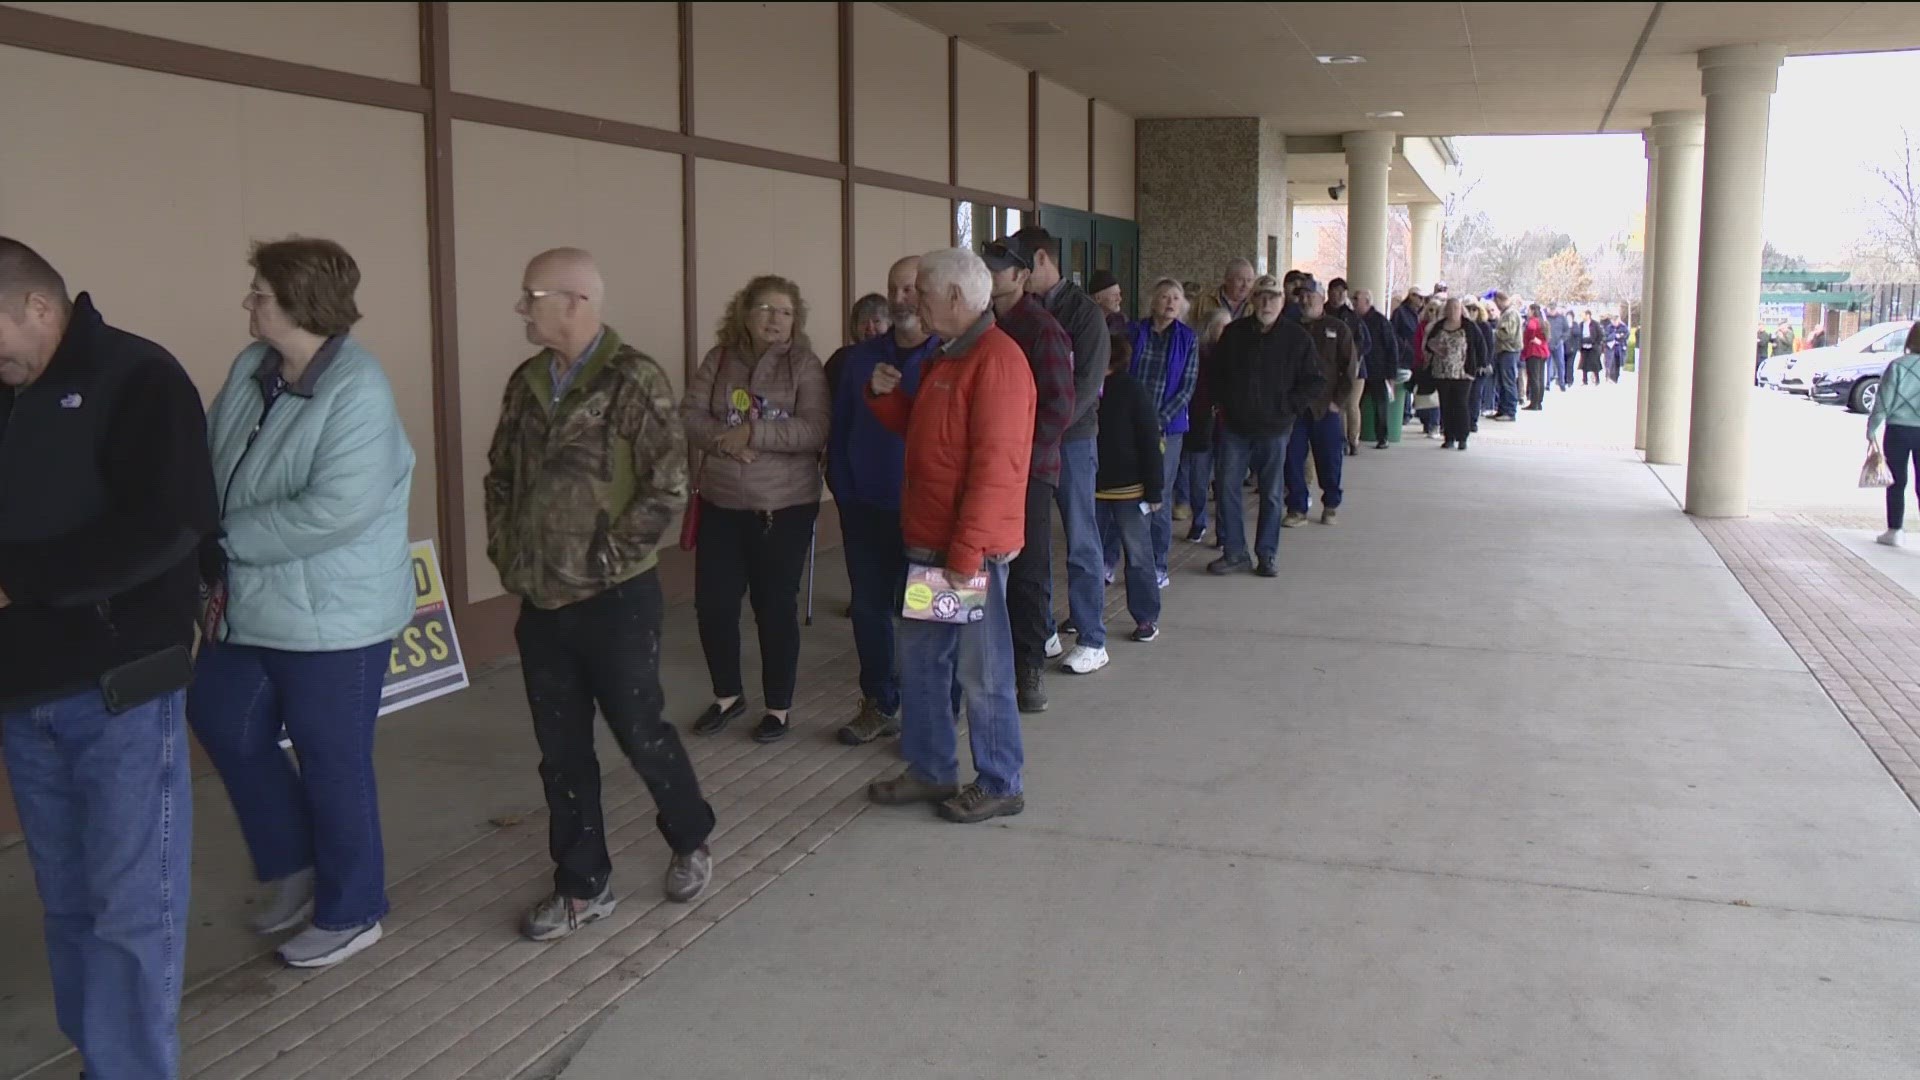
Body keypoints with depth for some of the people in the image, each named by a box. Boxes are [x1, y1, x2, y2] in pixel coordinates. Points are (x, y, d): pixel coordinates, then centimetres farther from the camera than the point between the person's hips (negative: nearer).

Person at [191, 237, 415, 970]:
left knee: (333, 764, 6)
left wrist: (224, 538, -19)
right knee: (222, 723, 19)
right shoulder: (250, 369, 2)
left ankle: (350, 913, 26)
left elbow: (333, 512, -29)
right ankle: (294, 865, 39)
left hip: (333, 615, -8)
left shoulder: (357, 391, -23)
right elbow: (208, 460, 9)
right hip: (251, 604, 9)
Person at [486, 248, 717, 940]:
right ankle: (583, 885, 25)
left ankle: (691, 843, 33)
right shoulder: (527, 383, 7)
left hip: (615, 600, -6)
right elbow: (500, 475, 17)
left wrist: (606, 560, -14)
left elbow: (667, 488, -17)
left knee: (640, 734, 7)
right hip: (540, 602, 6)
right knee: (561, 751, 11)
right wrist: (506, 552, 8)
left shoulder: (634, 381, -13)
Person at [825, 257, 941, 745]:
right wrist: (843, 493, 3)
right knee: (869, 608, 10)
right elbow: (839, 430, 9)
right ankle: (880, 705, 25)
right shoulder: (860, 358, 7)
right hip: (866, 510, 4)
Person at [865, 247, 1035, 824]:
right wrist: (886, 396, 7)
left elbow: (995, 463, -22)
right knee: (920, 658, 16)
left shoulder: (996, 359, -16)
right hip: (930, 541, 10)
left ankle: (1000, 785, 16)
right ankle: (930, 770, 29)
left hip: (972, 549, -10)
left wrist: (966, 550, -24)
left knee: (982, 671, 2)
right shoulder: (946, 356, 16)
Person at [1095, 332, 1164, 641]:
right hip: (1093, 488, 5)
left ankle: (1147, 618, 13)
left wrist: (1153, 489, -12)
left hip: (1129, 489, -5)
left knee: (1138, 555, 4)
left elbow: (1150, 442, -10)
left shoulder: (1133, 389, -10)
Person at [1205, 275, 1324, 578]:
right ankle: (1234, 552, 9)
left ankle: (1267, 555, 15)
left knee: (1271, 494, 5)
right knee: (1227, 487, -1)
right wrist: (1222, 403, 5)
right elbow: (1214, 373, 15)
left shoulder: (1296, 337, -2)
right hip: (1234, 427, 2)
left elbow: (1315, 382, 1)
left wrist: (1286, 406, -6)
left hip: (1274, 429, -2)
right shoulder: (1234, 333, 4)